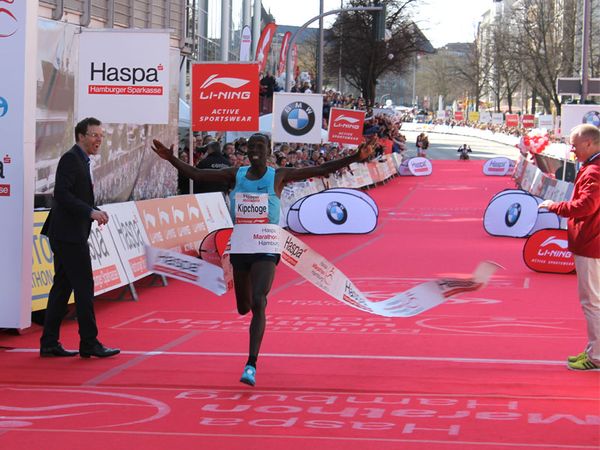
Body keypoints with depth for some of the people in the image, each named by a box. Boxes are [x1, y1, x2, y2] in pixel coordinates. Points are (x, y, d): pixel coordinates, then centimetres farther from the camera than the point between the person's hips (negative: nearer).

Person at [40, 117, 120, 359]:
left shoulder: (80, 160, 19)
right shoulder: (71, 158, -12)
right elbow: (61, 194, -21)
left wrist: (95, 212, 7)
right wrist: (91, 212, -23)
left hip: (68, 234, 10)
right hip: (69, 233, -10)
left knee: (62, 286, 10)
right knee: (84, 286, -7)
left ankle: (49, 343, 13)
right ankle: (89, 343, -3)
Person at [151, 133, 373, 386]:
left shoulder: (278, 176, -2)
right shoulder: (235, 175, 6)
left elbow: (321, 170, -6)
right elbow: (197, 175, 8)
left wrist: (354, 158, -14)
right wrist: (172, 160, -2)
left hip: (266, 249, -4)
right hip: (240, 248, 4)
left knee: (258, 303, -20)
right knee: (243, 308, 15)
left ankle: (251, 365, -24)